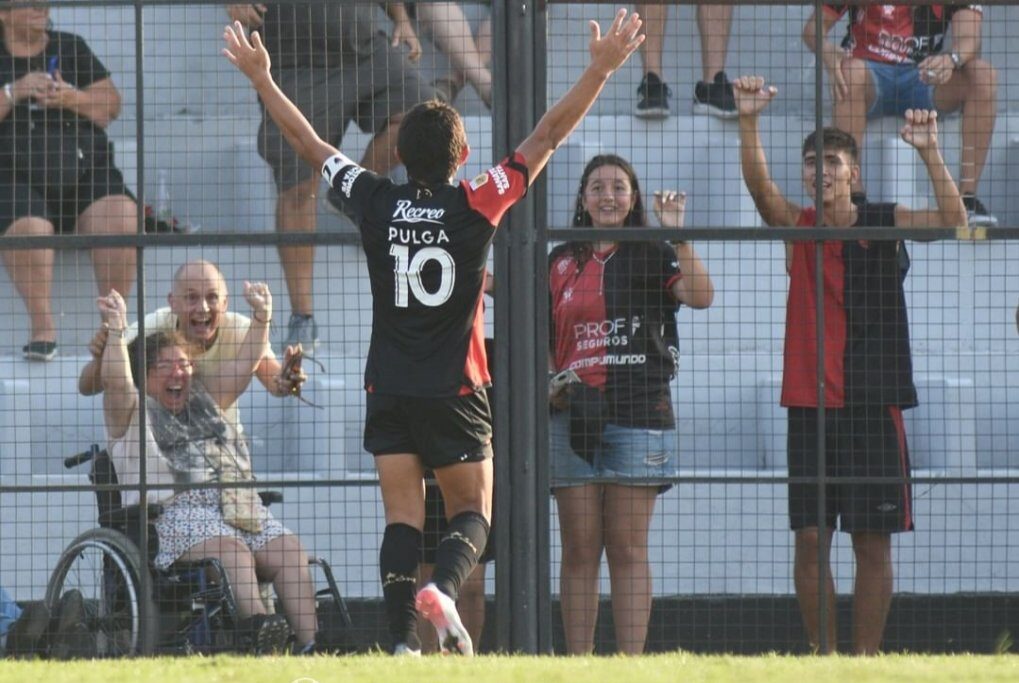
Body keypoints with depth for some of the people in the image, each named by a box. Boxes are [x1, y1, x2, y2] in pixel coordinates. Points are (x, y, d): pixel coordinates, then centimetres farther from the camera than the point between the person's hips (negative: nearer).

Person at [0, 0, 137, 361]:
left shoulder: (71, 48, 18)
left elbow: (111, 105, 13)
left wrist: (73, 99, -6)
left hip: (88, 172, 3)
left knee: (122, 219, -28)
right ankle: (43, 327, -22)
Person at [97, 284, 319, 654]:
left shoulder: (205, 401, 32)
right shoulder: (132, 412, 15)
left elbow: (242, 367, 25)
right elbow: (116, 380, -4)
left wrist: (261, 319, 13)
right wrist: (117, 332, -16)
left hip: (240, 508, 6)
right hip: (176, 510, -6)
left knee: (289, 551, -22)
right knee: (231, 551, -36)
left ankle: (309, 642, -38)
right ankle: (255, 622, -61)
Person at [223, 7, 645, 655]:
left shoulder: (376, 203, -2)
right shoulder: (477, 206, -7)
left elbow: (310, 142, 8)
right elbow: (547, 136, -5)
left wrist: (262, 79, 18)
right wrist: (601, 69, -2)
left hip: (389, 392, 2)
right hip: (456, 394, -2)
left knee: (402, 518, 1)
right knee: (473, 511, 7)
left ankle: (403, 637, -12)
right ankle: (444, 588, -22)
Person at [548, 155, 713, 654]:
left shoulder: (652, 255, 4)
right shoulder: (561, 262, 14)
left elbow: (700, 295, -13)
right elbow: (544, 337, 21)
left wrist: (676, 234, -20)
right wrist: (550, 380, 3)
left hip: (638, 412, -3)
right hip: (573, 415, 3)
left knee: (627, 550, -3)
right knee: (579, 550, 2)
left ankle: (631, 663, -2)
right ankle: (577, 664, 4)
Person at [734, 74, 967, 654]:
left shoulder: (885, 224, 3)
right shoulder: (797, 226, 7)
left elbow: (952, 219, -12)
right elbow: (759, 184, -10)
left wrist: (929, 152, -27)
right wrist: (749, 121, -27)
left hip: (873, 406, -1)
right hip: (810, 404, 2)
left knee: (874, 541, -1)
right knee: (810, 537, -1)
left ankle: (867, 660, 5)